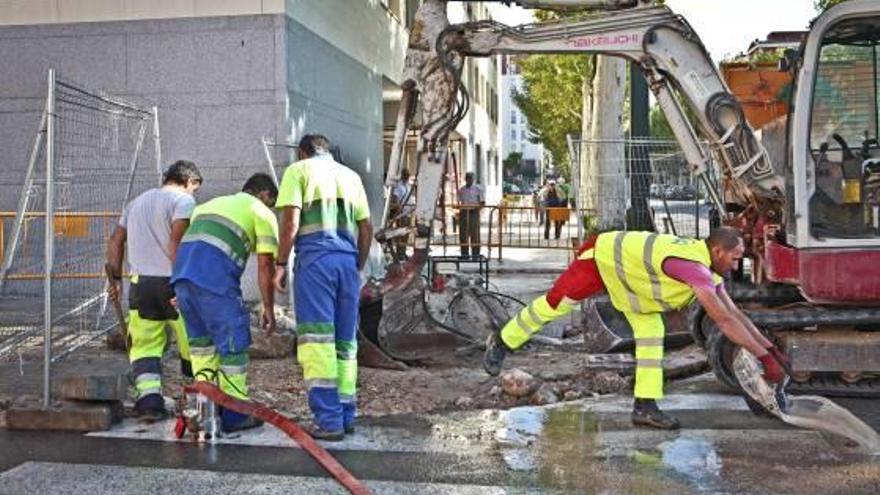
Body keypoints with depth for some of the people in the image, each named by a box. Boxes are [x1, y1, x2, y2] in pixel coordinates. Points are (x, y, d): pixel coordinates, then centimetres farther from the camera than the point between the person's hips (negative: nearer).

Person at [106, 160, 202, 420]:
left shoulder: (136, 202, 23)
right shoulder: (183, 199, 0)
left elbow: (115, 242, 21)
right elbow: (176, 241, -15)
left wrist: (115, 279, 25)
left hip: (140, 284, 5)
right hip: (171, 282, -5)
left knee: (145, 346, 5)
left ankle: (149, 400, -6)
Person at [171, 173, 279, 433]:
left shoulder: (211, 203, 33)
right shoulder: (262, 213, 12)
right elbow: (265, 264, 3)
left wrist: (182, 293, 33)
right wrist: (268, 308, 8)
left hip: (181, 271, 7)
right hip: (214, 277, -7)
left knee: (200, 339, 20)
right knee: (233, 343, 4)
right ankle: (235, 415, 9)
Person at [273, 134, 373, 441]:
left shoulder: (299, 169, 9)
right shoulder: (351, 176, 23)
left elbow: (290, 222, -5)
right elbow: (366, 229, 17)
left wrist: (281, 264, 1)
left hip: (314, 257, -5)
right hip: (348, 260, 5)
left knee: (317, 340, -6)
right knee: (345, 341, 10)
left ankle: (328, 420, -10)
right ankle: (346, 416, 13)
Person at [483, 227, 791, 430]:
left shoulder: (708, 268, -7)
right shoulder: (691, 266, -35)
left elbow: (734, 313, -1)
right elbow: (724, 320, -39)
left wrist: (772, 348, -4)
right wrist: (765, 357, -35)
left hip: (626, 272, 9)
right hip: (601, 257, -8)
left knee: (651, 331, -3)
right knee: (553, 305, 3)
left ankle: (645, 405, -2)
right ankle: (501, 343, 25)